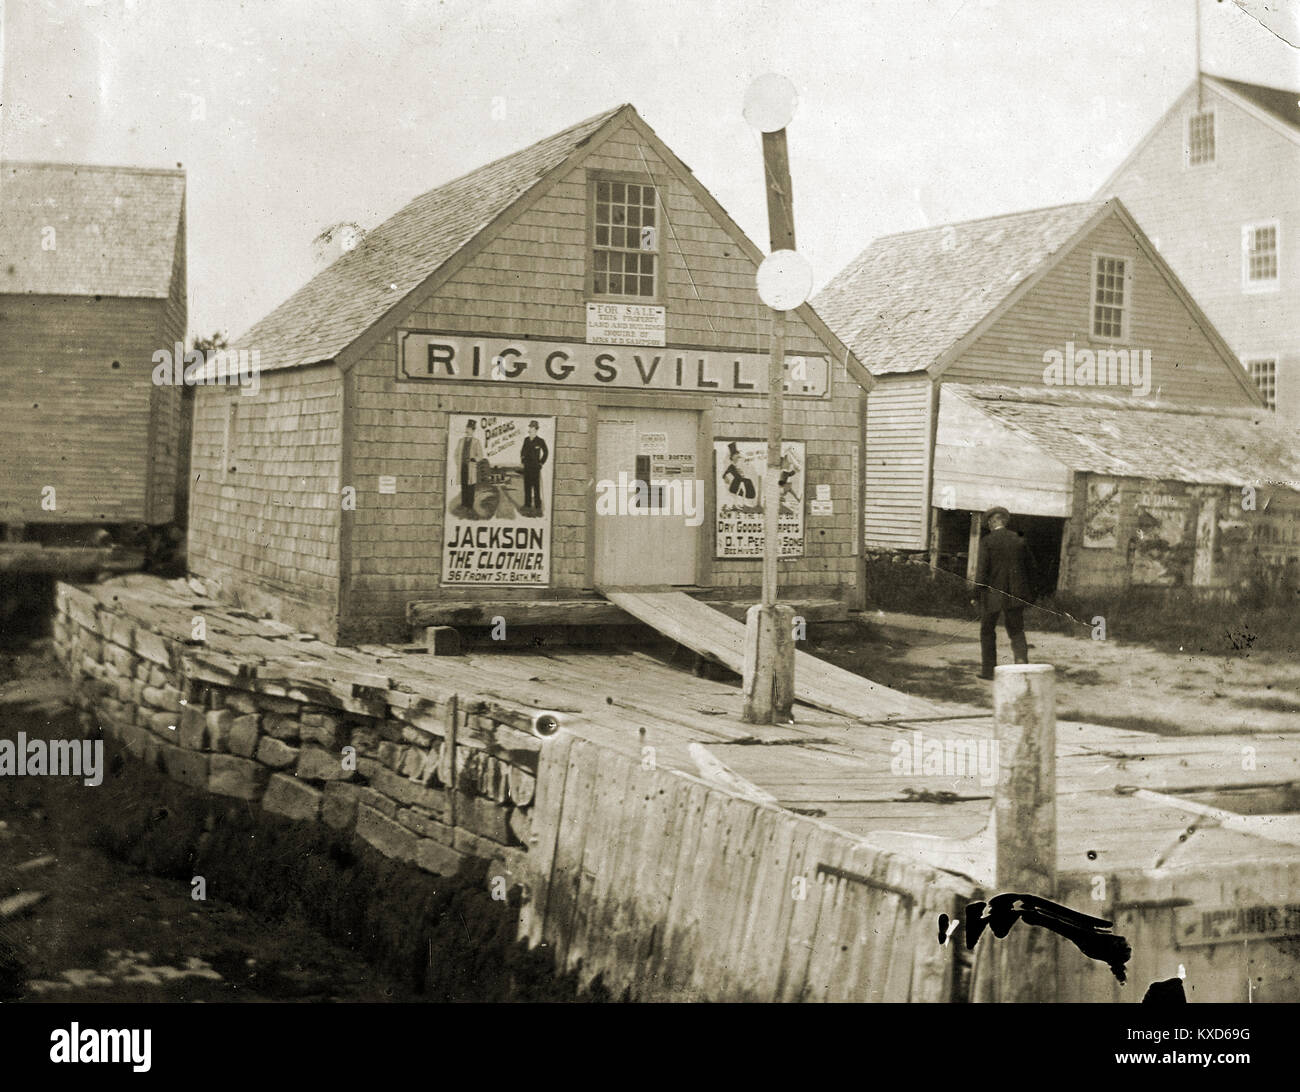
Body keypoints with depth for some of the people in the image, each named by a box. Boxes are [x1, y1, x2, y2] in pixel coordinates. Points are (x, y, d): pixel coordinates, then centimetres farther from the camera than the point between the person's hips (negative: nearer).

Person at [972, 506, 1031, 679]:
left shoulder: (987, 541, -10)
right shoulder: (1019, 541, 3)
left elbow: (982, 569, -13)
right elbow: (1027, 568, 7)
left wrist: (977, 595, -7)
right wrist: (1024, 593, 16)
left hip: (992, 593, -3)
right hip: (1014, 594, 3)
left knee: (987, 631, 12)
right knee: (1016, 630, 11)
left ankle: (989, 669, 14)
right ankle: (1022, 660, -11)